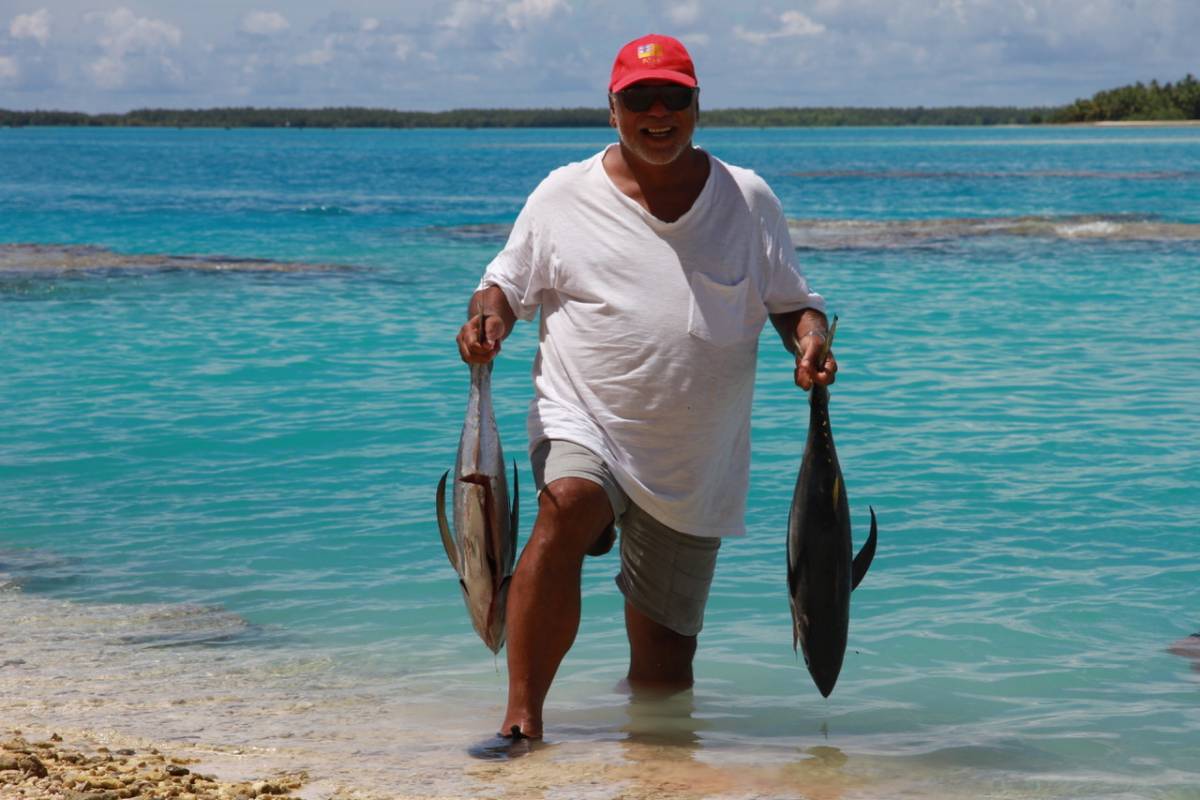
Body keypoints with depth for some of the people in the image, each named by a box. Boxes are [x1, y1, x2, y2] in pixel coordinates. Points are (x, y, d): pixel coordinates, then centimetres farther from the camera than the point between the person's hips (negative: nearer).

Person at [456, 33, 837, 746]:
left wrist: (811, 339, -11)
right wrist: (488, 316, -13)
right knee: (566, 510, -36)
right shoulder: (564, 195, 3)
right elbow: (509, 283, 10)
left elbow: (791, 301, 11)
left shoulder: (748, 200, 6)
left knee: (666, 643, 5)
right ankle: (523, 716, -34)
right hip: (584, 422, -2)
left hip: (696, 459, 2)